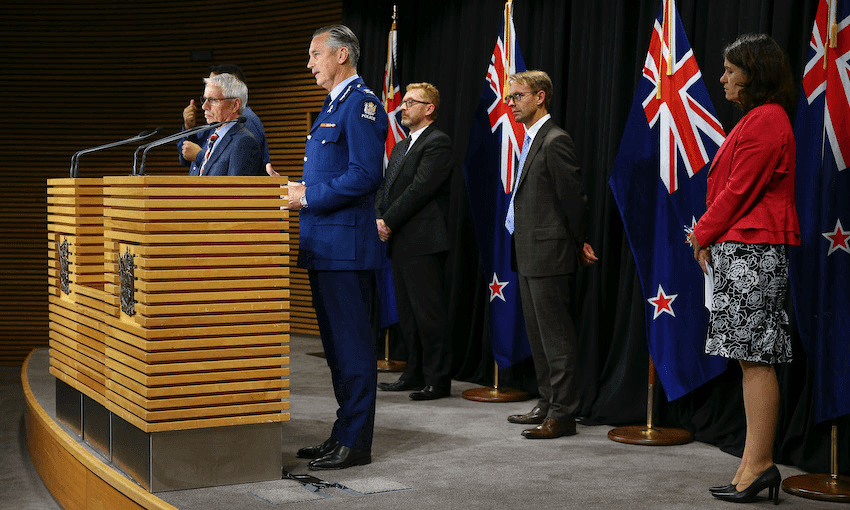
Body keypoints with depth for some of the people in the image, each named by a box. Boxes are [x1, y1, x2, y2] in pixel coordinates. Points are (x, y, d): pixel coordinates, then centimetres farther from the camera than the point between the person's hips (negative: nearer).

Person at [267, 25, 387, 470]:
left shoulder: (361, 103, -11)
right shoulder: (332, 105, 21)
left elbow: (365, 175, -21)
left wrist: (308, 196, -16)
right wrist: (293, 190, 11)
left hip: (346, 244, -10)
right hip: (323, 245, 10)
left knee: (352, 345, -4)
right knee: (335, 343, 14)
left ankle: (355, 444, 2)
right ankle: (343, 434, 23)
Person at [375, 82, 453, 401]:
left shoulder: (438, 143, -7)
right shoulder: (400, 147, 22)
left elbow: (419, 190, -16)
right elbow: (384, 188, 19)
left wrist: (389, 221, -13)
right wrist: (380, 219, 1)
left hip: (423, 243, -9)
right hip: (399, 243, 9)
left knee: (428, 312, -7)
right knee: (407, 313, 13)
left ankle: (438, 380, 0)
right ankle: (415, 374, 21)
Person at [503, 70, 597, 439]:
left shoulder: (555, 141, -15)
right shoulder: (531, 140, 16)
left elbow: (573, 198, -15)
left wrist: (577, 245, -4)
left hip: (549, 255, -10)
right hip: (528, 256, 10)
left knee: (556, 336, -5)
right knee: (538, 334, 15)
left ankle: (563, 414, 1)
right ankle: (548, 404, 25)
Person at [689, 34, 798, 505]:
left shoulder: (765, 121, -13)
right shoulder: (760, 118, 21)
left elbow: (740, 189, -15)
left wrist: (704, 235, -4)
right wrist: (708, 231, 10)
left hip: (751, 252, -11)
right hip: (743, 248, 11)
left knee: (755, 358, -8)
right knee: (752, 357, 10)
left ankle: (758, 464, -3)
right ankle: (755, 464, 15)